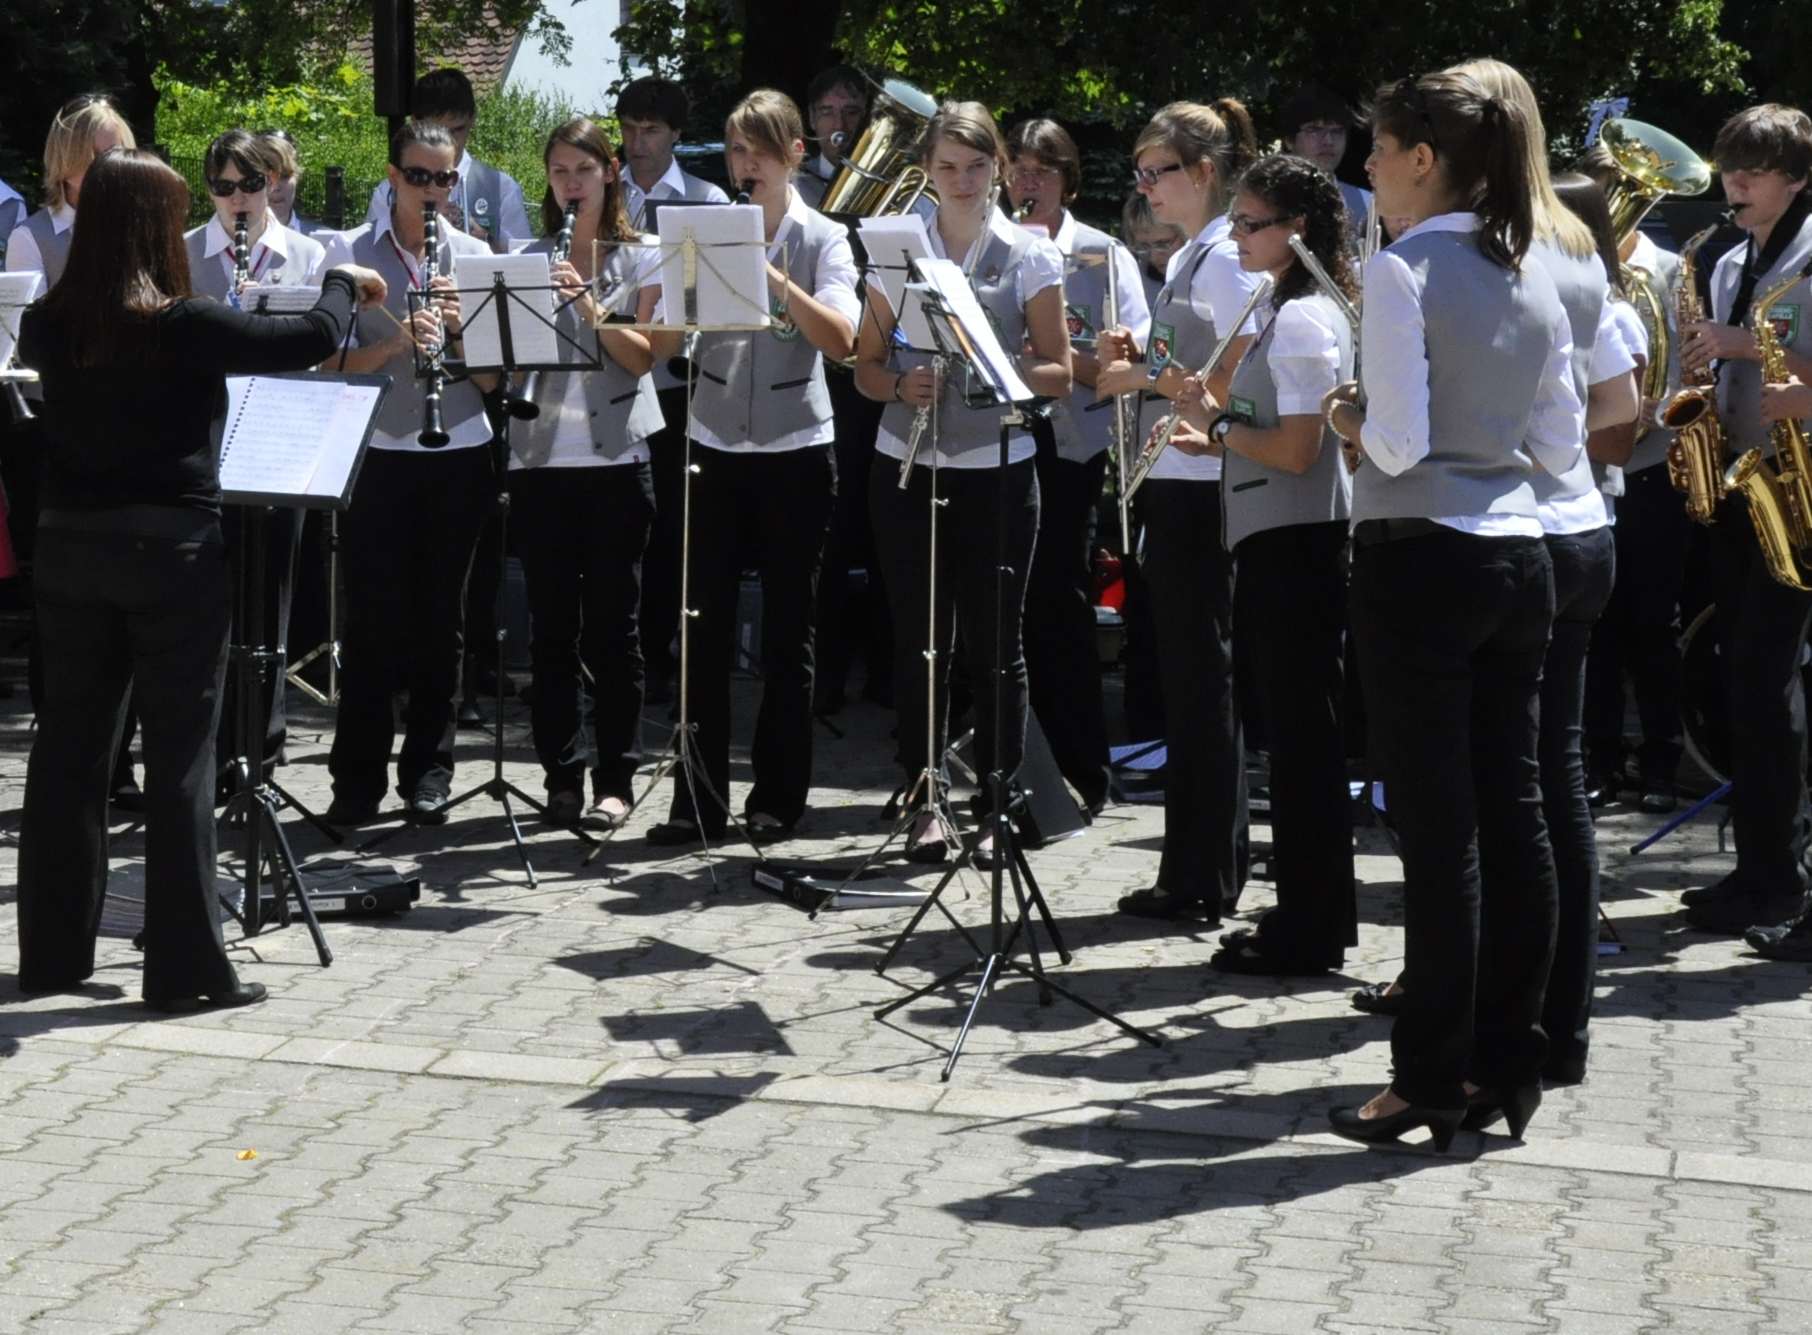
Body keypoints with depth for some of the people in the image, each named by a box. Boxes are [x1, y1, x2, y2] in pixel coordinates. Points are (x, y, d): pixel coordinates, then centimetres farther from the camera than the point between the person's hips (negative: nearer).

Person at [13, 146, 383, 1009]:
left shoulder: (49, 325, -1)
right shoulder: (183, 328, -16)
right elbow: (311, 340, -13)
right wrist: (345, 282, 7)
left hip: (72, 548, 5)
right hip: (171, 550, -5)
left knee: (67, 746, 13)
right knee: (179, 758, 1)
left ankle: (53, 950, 19)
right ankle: (184, 964, 2)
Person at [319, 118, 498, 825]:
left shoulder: (475, 256, 6)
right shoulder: (350, 252, 1)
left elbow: (496, 374, 2)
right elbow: (333, 364, -6)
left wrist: (460, 326, -16)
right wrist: (397, 342, -22)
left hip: (458, 456, 2)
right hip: (376, 454, -2)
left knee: (439, 618, 7)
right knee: (372, 618, -2)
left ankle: (429, 769, 15)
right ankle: (358, 775, 4)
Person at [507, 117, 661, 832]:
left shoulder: (640, 262, 4)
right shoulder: (529, 261, 10)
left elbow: (642, 356, -7)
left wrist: (587, 302, -19)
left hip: (614, 458, -2)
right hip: (540, 458, 2)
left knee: (612, 625, 1)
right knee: (551, 625, 4)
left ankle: (615, 780, 5)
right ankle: (562, 774, 10)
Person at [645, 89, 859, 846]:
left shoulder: (822, 239, -1)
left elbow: (840, 339, -17)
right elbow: (669, 336, -3)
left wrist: (772, 277, -27)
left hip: (795, 452, -2)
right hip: (715, 449, 2)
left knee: (786, 633, 5)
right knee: (705, 630, 1)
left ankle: (778, 798, 13)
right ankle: (699, 798, 6)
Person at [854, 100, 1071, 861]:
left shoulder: (1030, 257, 2)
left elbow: (1059, 374, -1)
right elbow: (865, 366, 7)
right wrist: (901, 383, -14)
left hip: (996, 470, -2)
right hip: (908, 465, 2)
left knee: (993, 639, 1)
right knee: (918, 636, 2)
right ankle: (925, 800, 8)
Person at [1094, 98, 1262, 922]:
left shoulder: (1228, 258, -13)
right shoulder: (1188, 260, 17)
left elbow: (1242, 382, -21)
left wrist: (1150, 376, -17)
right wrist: (1137, 361, 5)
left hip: (1203, 489, -10)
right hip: (1177, 484, 10)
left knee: (1200, 678, -5)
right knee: (1188, 678, 12)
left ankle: (1204, 882, 0)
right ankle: (1195, 873, 18)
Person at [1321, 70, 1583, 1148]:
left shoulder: (1403, 272, -11)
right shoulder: (1535, 279, 10)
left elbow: (1398, 444, -16)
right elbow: (1562, 446, 11)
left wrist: (1351, 418, 3)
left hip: (1424, 562, -7)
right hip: (1519, 559, 7)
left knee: (1438, 824, -3)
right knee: (1511, 808, 9)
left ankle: (1435, 1077, 2)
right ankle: (1511, 1063, 15)